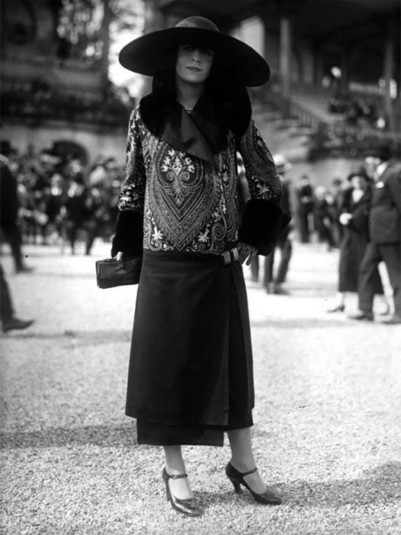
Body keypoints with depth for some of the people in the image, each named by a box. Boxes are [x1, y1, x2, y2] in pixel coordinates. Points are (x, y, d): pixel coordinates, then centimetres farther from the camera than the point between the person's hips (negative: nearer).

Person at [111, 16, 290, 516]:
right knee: (166, 364, 5)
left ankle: (243, 464, 22)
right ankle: (174, 472, 18)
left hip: (220, 261, 1)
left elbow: (267, 181, 10)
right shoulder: (145, 115, 3)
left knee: (228, 361, 9)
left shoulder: (232, 115, 3)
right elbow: (132, 186, 10)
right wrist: (127, 248, 6)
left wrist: (253, 237, 3)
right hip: (163, 261, 0)